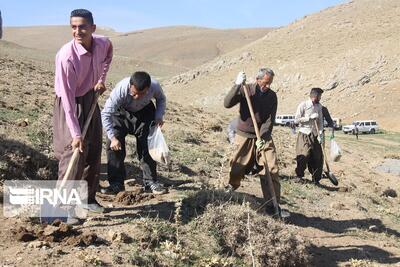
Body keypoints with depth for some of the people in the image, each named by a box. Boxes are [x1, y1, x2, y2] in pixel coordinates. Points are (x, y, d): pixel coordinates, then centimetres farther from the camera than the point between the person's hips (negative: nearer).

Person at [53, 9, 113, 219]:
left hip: (91, 100, 7)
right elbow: (67, 97, -29)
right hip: (71, 105, -7)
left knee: (94, 153, 11)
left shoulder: (102, 43, -11)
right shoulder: (66, 56, -29)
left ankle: (89, 199, 25)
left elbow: (109, 52, 18)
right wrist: (75, 134, -30)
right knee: (74, 154, -11)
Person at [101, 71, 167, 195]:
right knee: (113, 145, -11)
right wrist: (113, 137, -39)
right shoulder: (120, 90, -39)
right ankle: (116, 183, -1)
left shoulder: (154, 86, -32)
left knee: (147, 145, -2)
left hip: (145, 112, 2)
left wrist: (159, 116, -20)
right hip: (121, 112, -1)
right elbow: (106, 114, -33)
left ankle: (150, 181, 13)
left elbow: (161, 99, -5)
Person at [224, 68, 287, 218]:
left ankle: (272, 205, -2)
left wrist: (262, 138, -21)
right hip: (244, 137, -1)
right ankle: (231, 187, 40)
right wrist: (237, 85, -26)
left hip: (264, 137, 2)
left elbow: (270, 119, -8)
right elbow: (227, 104, -18)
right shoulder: (245, 90, -6)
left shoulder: (272, 96, -1)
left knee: (271, 169, -8)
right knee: (236, 168, 6)